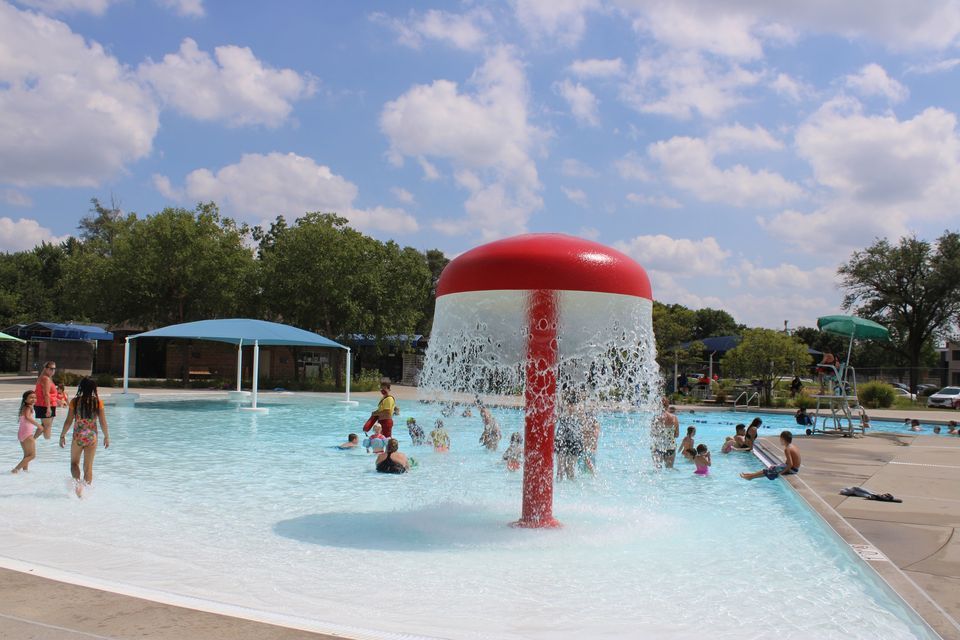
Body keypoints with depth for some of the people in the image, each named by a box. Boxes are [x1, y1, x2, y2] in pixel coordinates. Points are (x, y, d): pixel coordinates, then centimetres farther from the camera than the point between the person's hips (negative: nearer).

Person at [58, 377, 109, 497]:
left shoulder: (75, 401, -7)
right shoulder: (98, 402, -6)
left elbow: (68, 421, -5)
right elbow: (103, 422, -5)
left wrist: (62, 435, 8)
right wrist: (107, 437, 7)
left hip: (78, 436, 0)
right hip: (92, 437, 1)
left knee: (74, 462, 17)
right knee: (88, 466, 11)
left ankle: (77, 481, -7)